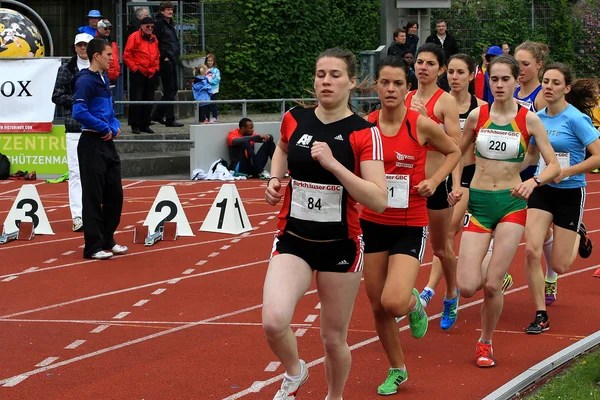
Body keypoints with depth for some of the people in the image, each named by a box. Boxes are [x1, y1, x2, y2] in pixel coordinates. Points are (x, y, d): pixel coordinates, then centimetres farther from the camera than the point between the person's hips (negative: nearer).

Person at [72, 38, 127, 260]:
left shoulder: (104, 79, 14)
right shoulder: (86, 81, -14)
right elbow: (79, 112, -24)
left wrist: (115, 125, 4)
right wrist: (105, 128, -17)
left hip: (108, 143, 9)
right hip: (92, 144, -9)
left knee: (115, 194, 14)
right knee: (93, 197, -4)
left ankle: (107, 240, 25)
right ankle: (93, 247, 1)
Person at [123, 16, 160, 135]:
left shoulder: (154, 39, 14)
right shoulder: (134, 37, -5)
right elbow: (126, 55, -6)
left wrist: (156, 67, 11)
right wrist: (134, 67, -10)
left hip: (151, 74, 6)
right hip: (138, 73, -6)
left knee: (149, 100, 8)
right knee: (136, 100, -5)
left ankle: (145, 124, 16)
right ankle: (135, 125, 0)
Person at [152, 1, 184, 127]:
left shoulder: (170, 24, 19)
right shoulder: (159, 23, -9)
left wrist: (176, 55, 14)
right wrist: (163, 57, -15)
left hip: (173, 60, 9)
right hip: (165, 60, -9)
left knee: (172, 89, 13)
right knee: (169, 90, -6)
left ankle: (157, 115, 21)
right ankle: (170, 119, -2)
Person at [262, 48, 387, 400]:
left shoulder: (365, 133, -11)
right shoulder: (294, 120, 0)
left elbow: (379, 201, -20)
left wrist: (333, 163, -27)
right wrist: (275, 179, 7)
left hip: (340, 246, -2)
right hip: (293, 241, 2)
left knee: (334, 338, 8)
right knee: (274, 321, -21)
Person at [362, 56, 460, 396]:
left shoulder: (422, 125, -10)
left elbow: (454, 152, 8)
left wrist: (434, 180, -7)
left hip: (410, 226, -3)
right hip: (373, 223, 3)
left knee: (394, 302, -21)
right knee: (378, 307, 9)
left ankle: (414, 303, 17)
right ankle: (397, 370, 31)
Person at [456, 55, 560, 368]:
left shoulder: (529, 120, -3)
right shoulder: (477, 116, 1)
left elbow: (554, 166, -3)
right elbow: (457, 153, 16)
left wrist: (533, 182, -22)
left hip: (511, 204, -1)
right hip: (478, 202, 1)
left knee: (491, 286, -6)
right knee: (467, 287, -10)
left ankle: (485, 342, 19)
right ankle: (493, 271, 27)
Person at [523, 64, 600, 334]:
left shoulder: (576, 119, -16)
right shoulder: (539, 118, 1)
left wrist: (564, 172, -21)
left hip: (570, 193, -4)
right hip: (541, 190, 4)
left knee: (559, 266, 2)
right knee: (532, 251, -14)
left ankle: (577, 236, 38)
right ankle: (541, 316, 0)